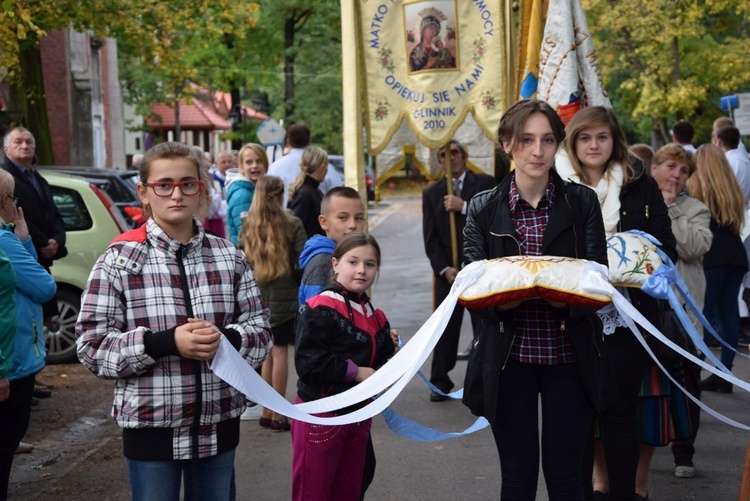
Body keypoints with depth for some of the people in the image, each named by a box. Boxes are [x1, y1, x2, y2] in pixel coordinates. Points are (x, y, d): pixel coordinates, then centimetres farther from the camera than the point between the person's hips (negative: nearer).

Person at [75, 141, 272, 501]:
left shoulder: (230, 258, 4)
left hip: (219, 426, 3)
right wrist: (166, 343, -22)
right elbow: (92, 347, -9)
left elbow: (260, 331, 5)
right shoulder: (119, 261, -5)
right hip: (151, 427, -3)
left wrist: (225, 339, -18)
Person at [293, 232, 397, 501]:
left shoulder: (371, 314, 11)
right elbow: (308, 363, -25)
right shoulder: (320, 309, -17)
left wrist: (387, 345, -2)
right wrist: (356, 371, -21)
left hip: (357, 415, 8)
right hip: (321, 416, -8)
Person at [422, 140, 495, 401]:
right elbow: (430, 237, 4)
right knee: (445, 328, 3)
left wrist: (464, 207, -18)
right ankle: (440, 381, 10)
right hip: (448, 271, 2)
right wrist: (444, 268, -7)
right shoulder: (431, 193, 8)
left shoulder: (485, 183, 2)